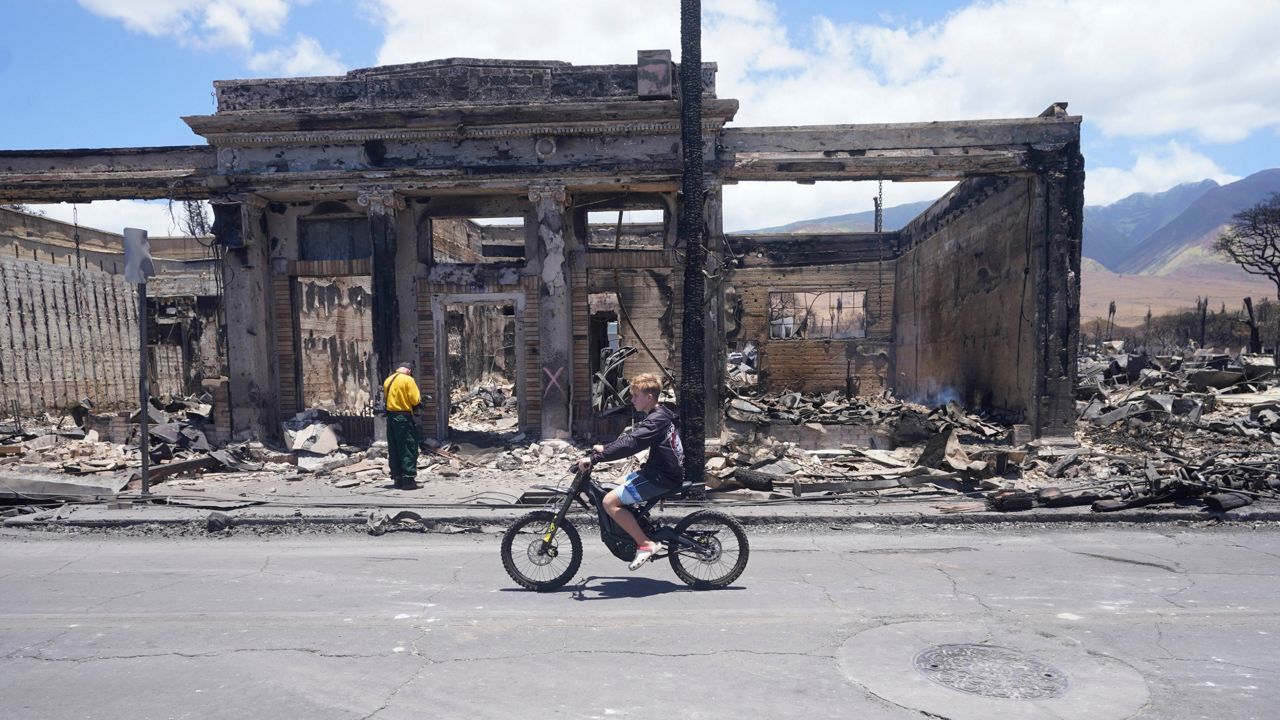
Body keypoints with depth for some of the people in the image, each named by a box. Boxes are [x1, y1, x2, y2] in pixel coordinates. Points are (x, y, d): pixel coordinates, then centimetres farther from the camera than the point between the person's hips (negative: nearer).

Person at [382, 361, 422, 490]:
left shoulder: (387, 380, 10)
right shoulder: (408, 379, -9)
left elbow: (386, 397, 13)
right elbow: (415, 400, -12)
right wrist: (420, 397, 8)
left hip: (390, 416, 7)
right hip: (404, 417, -7)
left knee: (394, 449, 11)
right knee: (408, 449, -2)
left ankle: (397, 478, 15)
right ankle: (408, 479, -5)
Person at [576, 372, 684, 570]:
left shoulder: (657, 419, -19)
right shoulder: (658, 415, 13)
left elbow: (630, 444, -30)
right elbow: (631, 436, 22)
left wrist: (594, 458, -30)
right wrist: (605, 448, 13)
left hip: (662, 477, -11)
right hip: (657, 471, 11)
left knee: (610, 501, -15)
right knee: (615, 491, 18)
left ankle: (645, 544, -10)